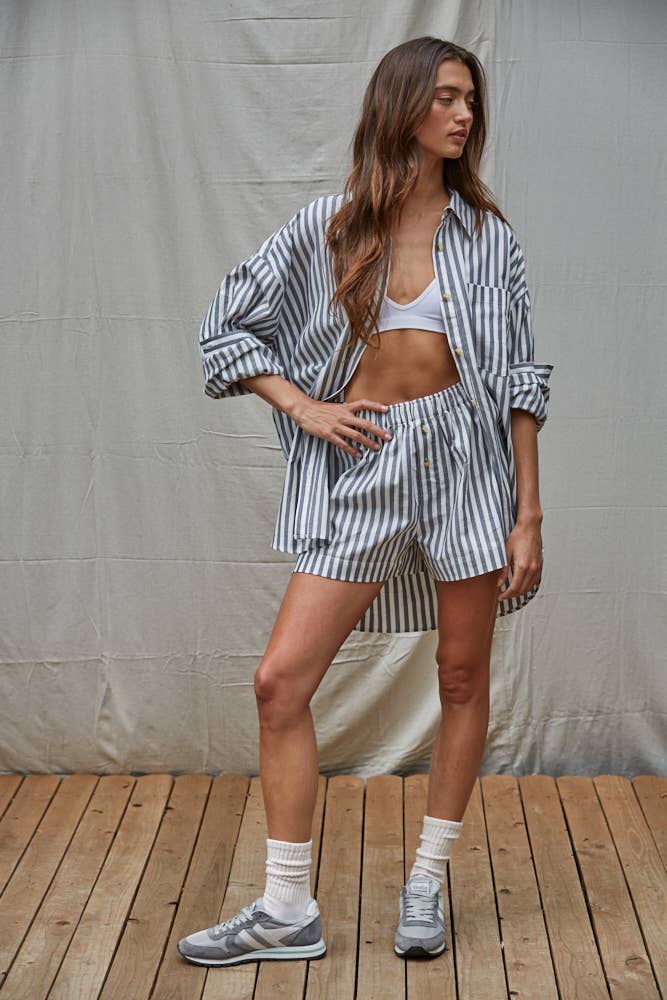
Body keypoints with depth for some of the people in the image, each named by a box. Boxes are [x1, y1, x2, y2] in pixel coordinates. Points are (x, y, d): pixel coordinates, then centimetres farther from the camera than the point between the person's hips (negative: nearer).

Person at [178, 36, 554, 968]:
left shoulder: (487, 235, 4)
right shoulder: (325, 227, 2)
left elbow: (518, 380, 3)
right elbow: (227, 326, 9)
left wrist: (529, 514, -2)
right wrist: (301, 405, -3)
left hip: (465, 455, 0)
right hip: (360, 468, 0)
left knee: (463, 679, 6)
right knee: (281, 681, -5)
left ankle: (427, 885, 25)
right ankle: (287, 914, 7)